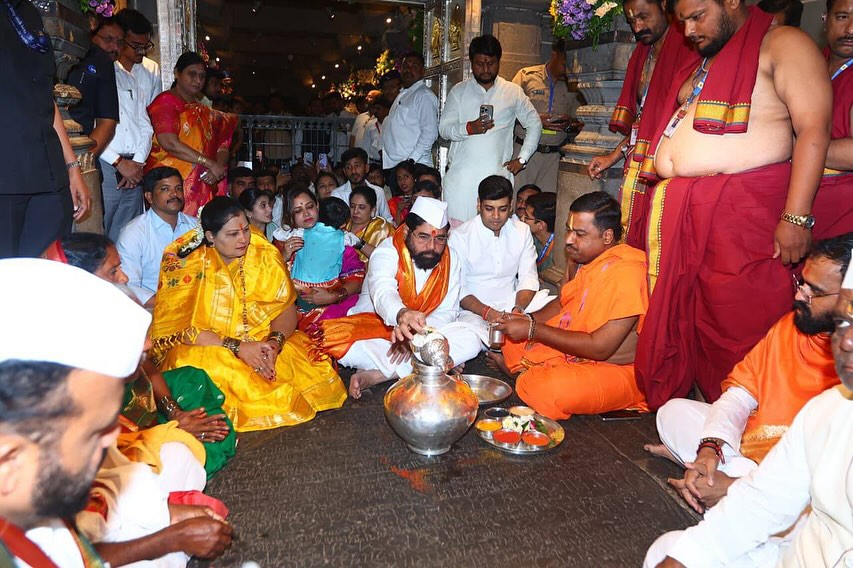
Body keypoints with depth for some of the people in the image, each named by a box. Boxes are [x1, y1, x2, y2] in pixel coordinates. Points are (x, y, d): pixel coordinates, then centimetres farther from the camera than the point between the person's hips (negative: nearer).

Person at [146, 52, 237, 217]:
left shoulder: (203, 110, 22)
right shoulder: (166, 101, 1)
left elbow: (223, 146, 13)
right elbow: (169, 143, -14)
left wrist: (217, 169, -9)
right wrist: (210, 164, -14)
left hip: (204, 187, 6)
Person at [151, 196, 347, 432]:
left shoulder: (265, 255, -4)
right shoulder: (185, 263, -11)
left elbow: (287, 309, -2)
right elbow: (178, 328, -13)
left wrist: (275, 342, -24)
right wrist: (237, 347, -23)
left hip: (262, 342, 3)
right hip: (204, 348, -2)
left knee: (318, 376, -19)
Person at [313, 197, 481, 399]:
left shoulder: (450, 259, -4)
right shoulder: (387, 252, -18)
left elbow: (447, 311, -5)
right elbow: (383, 293, -38)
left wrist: (416, 333, -25)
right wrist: (402, 314, -62)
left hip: (419, 336, 4)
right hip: (372, 326, -3)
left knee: (470, 341, -22)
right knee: (335, 340, -34)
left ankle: (376, 374, -24)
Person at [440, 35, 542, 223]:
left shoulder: (513, 92, 11)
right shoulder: (458, 91, 10)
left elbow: (534, 124, 17)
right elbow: (444, 128, 5)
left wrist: (522, 158, 7)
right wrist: (468, 128, -14)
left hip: (497, 174, 0)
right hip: (461, 175, 0)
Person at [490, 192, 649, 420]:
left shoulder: (627, 273, -27)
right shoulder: (592, 259, 3)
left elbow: (600, 348, -27)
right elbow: (563, 303, 17)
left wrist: (532, 329, -23)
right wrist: (527, 320, -3)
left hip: (616, 371, -8)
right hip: (575, 353, 8)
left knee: (549, 390, -33)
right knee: (504, 340, 10)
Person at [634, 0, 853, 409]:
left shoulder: (782, 45, -2)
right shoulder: (706, 61, 23)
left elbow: (813, 130, -12)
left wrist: (796, 217, -20)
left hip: (745, 212, -8)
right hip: (682, 210, 8)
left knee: (741, 325, -4)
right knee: (677, 318, 10)